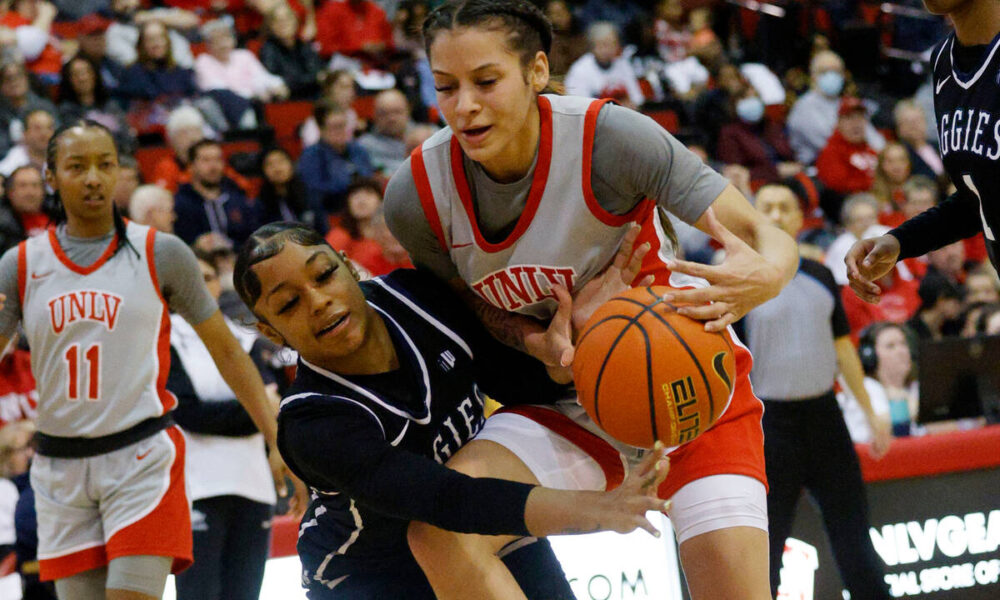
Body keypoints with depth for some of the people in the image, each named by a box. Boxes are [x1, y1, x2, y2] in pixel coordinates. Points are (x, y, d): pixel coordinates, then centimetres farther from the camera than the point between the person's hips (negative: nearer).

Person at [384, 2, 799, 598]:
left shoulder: (608, 136, -26)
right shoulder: (415, 195, -16)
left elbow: (767, 236, -27)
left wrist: (766, 274, -53)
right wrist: (542, 343, -20)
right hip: (564, 392, 3)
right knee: (438, 534, -19)